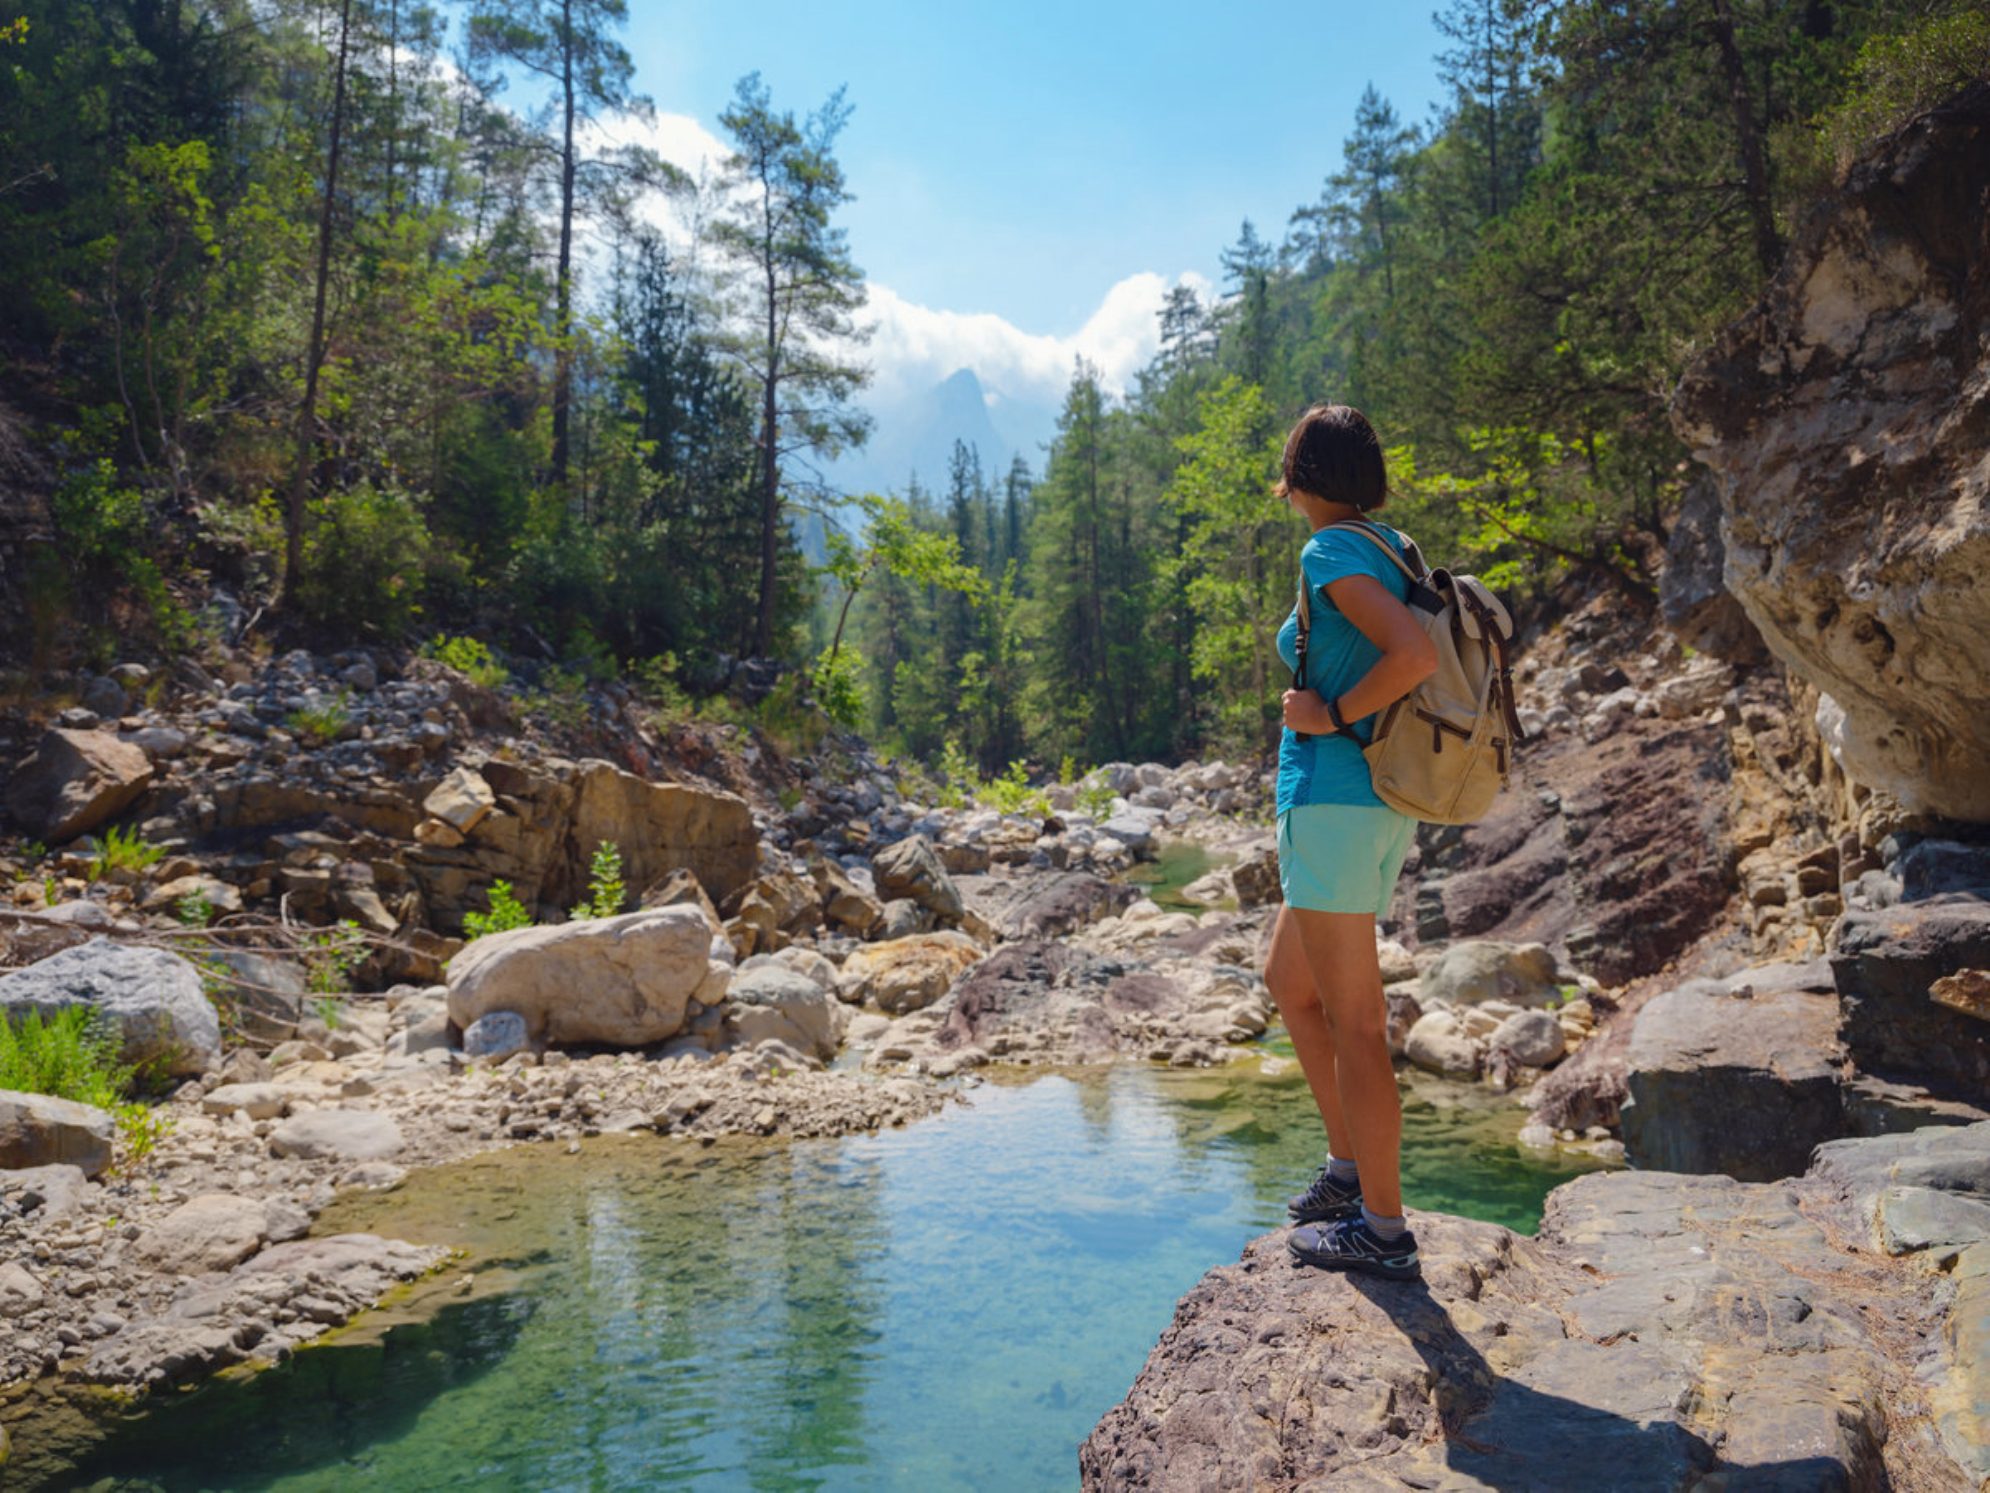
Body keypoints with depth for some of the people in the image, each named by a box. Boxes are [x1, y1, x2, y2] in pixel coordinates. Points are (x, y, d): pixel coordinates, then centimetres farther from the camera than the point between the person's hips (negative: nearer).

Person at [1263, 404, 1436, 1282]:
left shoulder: (1331, 553, -12)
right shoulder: (1392, 548, 14)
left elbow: (1416, 656, -27)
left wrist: (1331, 716, -14)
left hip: (1334, 801, -10)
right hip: (1382, 806, 10)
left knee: (1354, 1021, -1)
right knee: (1288, 981, 22)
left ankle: (1383, 1229, 11)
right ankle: (1349, 1167, 29)